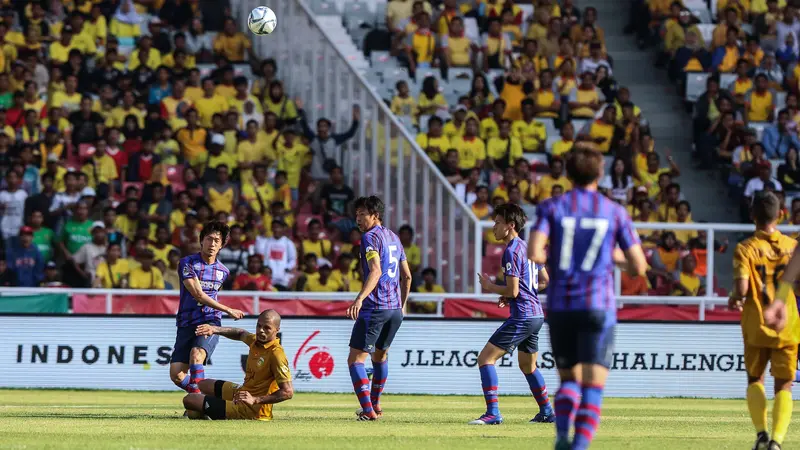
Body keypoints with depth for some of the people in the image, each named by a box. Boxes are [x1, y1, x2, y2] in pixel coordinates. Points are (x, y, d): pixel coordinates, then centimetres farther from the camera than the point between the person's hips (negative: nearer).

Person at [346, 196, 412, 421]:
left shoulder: (370, 237, -8)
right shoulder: (393, 238, 18)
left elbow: (376, 271, -23)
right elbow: (407, 276, 23)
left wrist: (360, 299, -34)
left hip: (374, 307, -9)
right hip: (395, 309, 9)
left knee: (355, 359, -8)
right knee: (380, 354, 27)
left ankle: (368, 410, -20)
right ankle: (375, 404, 38)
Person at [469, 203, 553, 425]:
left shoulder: (512, 251, -14)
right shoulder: (528, 247, 15)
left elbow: (512, 291, -19)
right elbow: (544, 280, 24)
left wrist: (491, 287, -1)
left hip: (521, 317, -10)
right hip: (536, 314, 10)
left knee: (485, 358, -10)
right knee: (528, 366, 25)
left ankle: (493, 413, -18)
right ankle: (547, 412, 31)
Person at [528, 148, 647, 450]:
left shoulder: (552, 207, 3)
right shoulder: (615, 212, 4)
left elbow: (533, 254, -11)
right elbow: (638, 267, 3)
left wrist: (553, 258, 11)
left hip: (560, 307, 2)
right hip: (598, 306, -2)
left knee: (569, 379, 18)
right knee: (593, 387, -4)